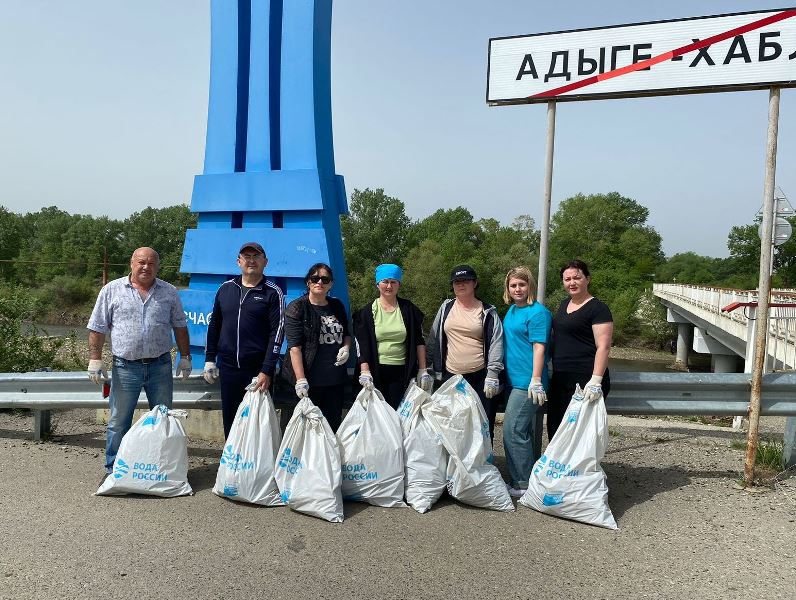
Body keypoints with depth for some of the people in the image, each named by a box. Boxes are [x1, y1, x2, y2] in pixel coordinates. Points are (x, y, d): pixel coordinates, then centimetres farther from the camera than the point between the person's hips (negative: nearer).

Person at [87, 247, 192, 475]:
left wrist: (185, 357, 9)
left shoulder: (169, 292, 7)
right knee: (119, 422, 6)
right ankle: (114, 469, 21)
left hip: (160, 366, 2)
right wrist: (95, 359, -4)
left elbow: (180, 327, 12)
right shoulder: (112, 290, 2)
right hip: (125, 367, -1)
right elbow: (97, 329, 2)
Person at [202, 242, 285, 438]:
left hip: (258, 369, -4)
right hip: (228, 367, 4)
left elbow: (277, 332, -9)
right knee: (230, 420, 11)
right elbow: (214, 325, 16)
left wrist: (267, 371, -16)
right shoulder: (226, 288, 10)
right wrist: (210, 359, 11)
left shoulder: (272, 293, -3)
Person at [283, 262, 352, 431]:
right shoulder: (297, 308, -5)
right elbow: (294, 346, -12)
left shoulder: (337, 306, 11)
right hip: (310, 379, -5)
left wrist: (346, 348, 1)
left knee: (334, 424, 11)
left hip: (336, 379, 5)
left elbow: (346, 334, 25)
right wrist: (301, 380, -21)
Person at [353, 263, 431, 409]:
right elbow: (361, 345, -2)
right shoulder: (367, 312, 3)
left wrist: (423, 370, 2)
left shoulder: (409, 310, 6)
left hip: (402, 372, 1)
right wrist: (365, 373, -12)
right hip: (376, 371, -1)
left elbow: (419, 341, 7)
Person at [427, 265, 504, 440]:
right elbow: (434, 340, 12)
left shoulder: (487, 312, 1)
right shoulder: (446, 307, 8)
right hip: (451, 375, 3)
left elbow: (496, 343, -5)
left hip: (480, 377, -3)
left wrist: (492, 375, -12)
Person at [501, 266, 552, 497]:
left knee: (513, 429, -8)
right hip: (514, 379, 9)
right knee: (527, 431, 14)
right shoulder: (512, 310, 15)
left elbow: (539, 348, -17)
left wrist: (536, 381, -21)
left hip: (527, 382, -9)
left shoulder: (537, 312, -11)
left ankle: (523, 483, 2)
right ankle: (532, 479, 24)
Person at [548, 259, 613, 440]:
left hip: (585, 380, -8)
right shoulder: (564, 304, 16)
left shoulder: (597, 308, -9)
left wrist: (596, 381, -24)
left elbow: (603, 347, -15)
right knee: (555, 429, 11)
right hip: (560, 380, 8)